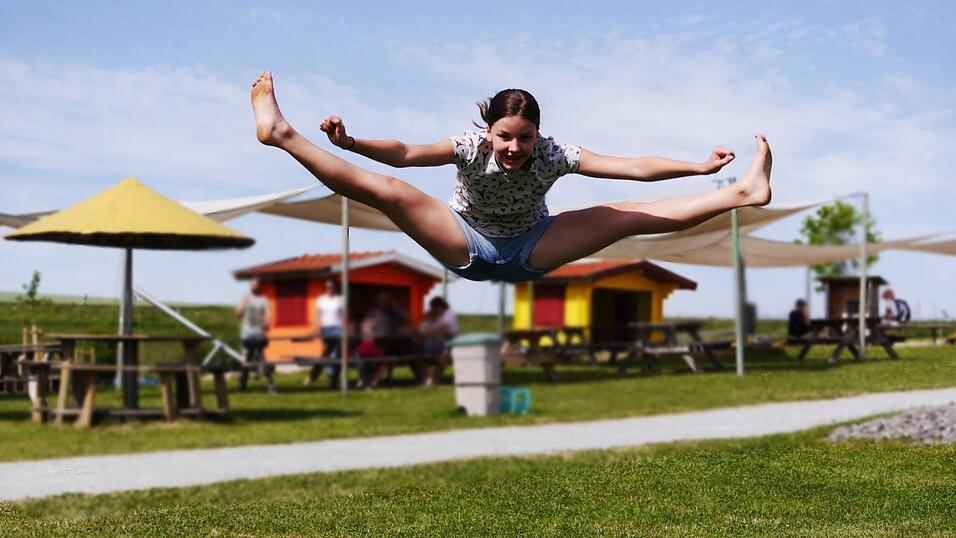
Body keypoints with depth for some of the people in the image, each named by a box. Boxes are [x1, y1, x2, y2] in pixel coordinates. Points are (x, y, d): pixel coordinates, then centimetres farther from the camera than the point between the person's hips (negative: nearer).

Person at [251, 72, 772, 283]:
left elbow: (634, 167, -27)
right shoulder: (471, 146, -25)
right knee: (385, 191, -23)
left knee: (626, 215, -13)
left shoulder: (553, 154, -25)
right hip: (467, 248, -1)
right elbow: (405, 154, -32)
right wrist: (348, 142, -45)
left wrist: (699, 166, -31)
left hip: (531, 250, 1)